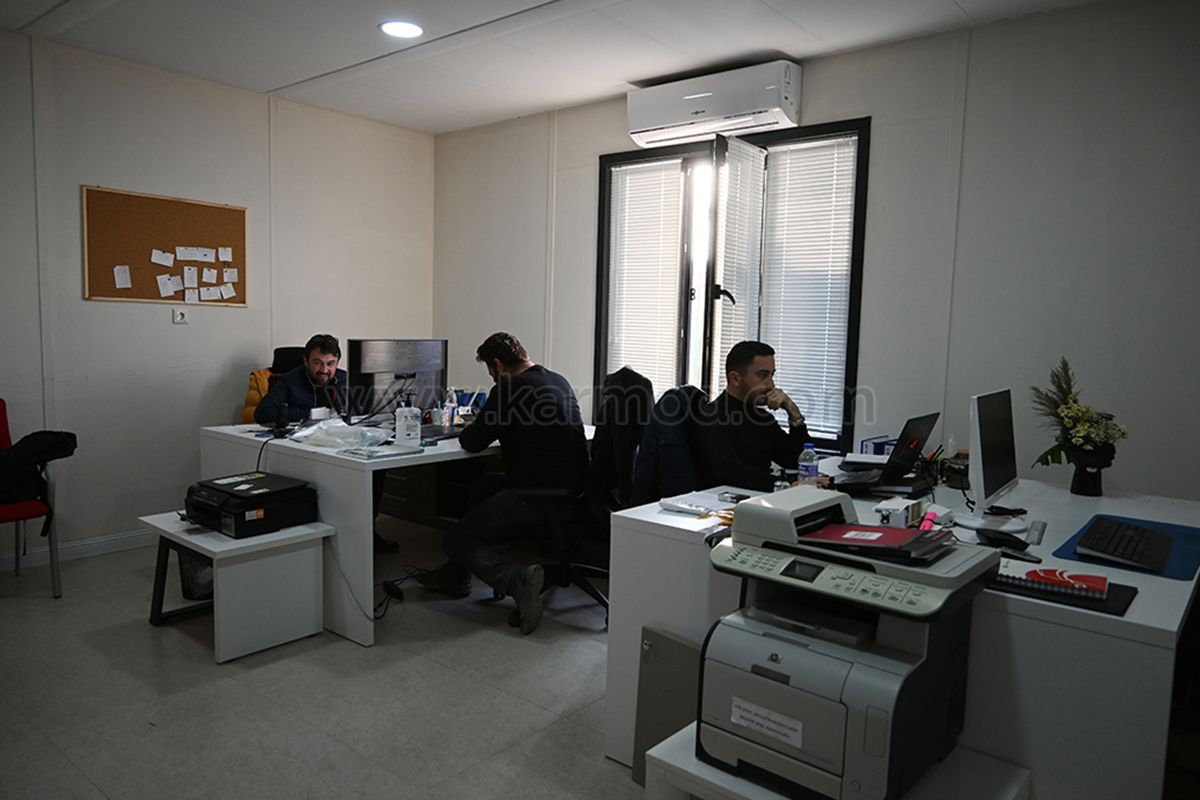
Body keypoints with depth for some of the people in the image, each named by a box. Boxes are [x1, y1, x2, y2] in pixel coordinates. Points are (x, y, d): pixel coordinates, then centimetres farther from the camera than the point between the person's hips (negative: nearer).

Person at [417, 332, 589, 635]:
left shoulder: (510, 390, -14)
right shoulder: (559, 382, 12)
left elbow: (472, 443, -8)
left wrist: (469, 430, 15)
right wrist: (482, 428, 23)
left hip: (538, 501, -9)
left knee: (456, 539, 7)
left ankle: (516, 578, -16)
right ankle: (455, 575, 36)